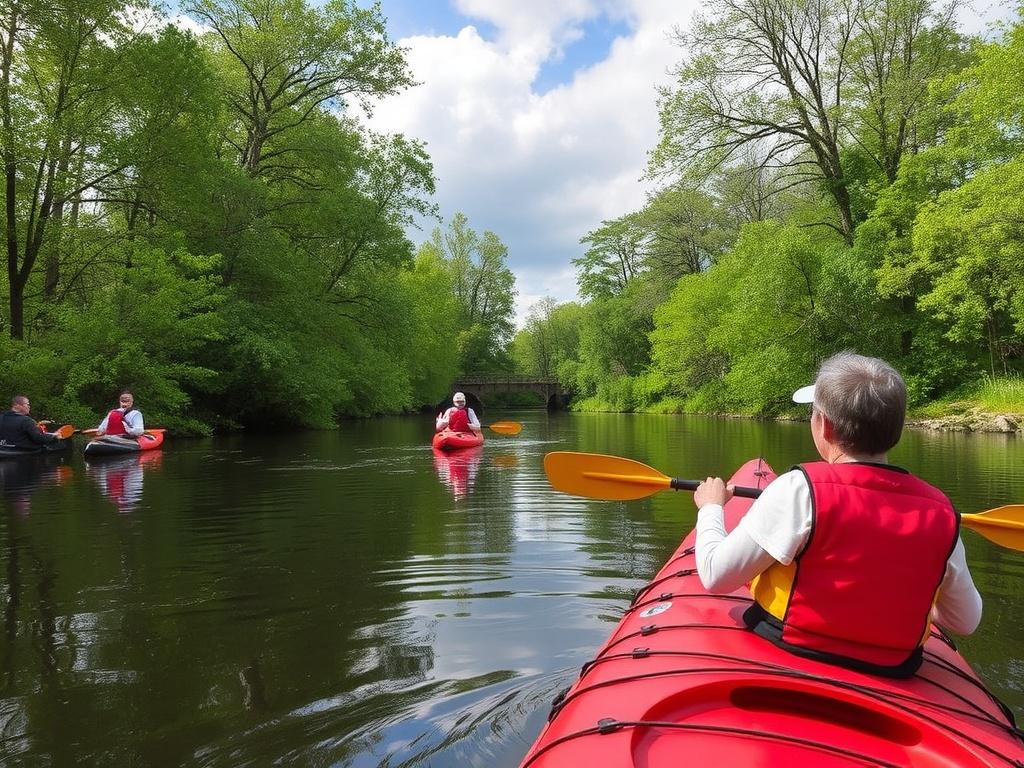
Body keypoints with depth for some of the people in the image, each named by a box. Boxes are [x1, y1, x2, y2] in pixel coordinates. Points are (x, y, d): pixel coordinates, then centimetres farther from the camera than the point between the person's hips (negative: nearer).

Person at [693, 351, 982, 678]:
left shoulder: (800, 489, -23)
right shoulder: (940, 512, -9)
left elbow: (715, 576, -18)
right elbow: (966, 622, 4)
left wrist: (711, 508, 0)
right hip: (893, 673, 5)